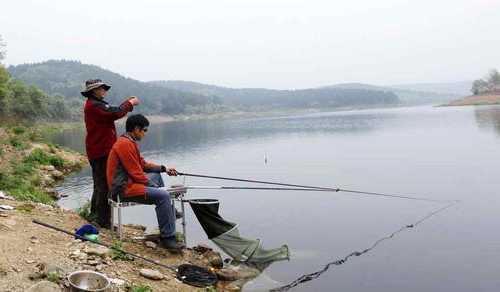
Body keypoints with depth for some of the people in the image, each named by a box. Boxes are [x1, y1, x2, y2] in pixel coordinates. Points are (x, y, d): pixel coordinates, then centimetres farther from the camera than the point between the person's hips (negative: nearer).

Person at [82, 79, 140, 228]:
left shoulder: (92, 104, 18)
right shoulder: (95, 105, -16)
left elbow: (112, 111, 20)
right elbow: (115, 113, -25)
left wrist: (127, 102, 14)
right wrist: (130, 104, -11)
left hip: (96, 151, 11)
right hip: (102, 151, -11)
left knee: (99, 184, 21)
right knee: (105, 185, -7)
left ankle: (94, 214, 32)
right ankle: (103, 220, -3)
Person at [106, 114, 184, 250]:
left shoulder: (129, 142, 13)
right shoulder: (125, 144, -19)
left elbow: (143, 164, 20)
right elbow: (136, 173, -20)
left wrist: (164, 168, 12)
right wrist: (153, 185, -8)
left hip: (128, 182, 11)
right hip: (124, 189, -11)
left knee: (156, 175, 27)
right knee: (163, 196, -23)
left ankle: (169, 213, 33)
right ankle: (167, 238, -19)